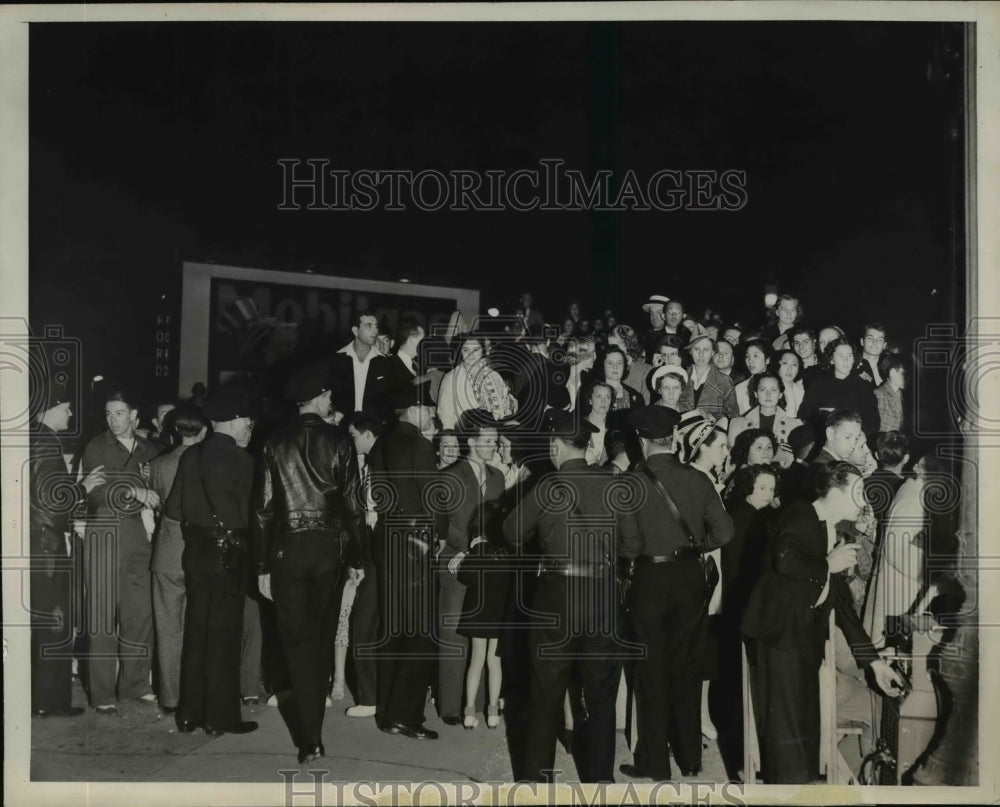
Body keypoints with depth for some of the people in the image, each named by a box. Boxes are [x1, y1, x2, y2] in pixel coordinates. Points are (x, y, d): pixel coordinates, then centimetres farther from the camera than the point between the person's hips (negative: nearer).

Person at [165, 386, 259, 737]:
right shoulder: (240, 459, -13)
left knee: (195, 633, 13)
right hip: (227, 553, -6)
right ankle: (220, 717, 6)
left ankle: (190, 713, 19)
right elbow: (244, 514, -14)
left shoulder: (190, 456, 4)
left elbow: (173, 509, 4)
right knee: (224, 636, 1)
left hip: (195, 552, 6)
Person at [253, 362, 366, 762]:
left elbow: (263, 507, -3)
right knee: (321, 637, 15)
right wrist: (357, 558, 4)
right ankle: (312, 725, 25)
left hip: (288, 547, 0)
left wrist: (262, 566, 2)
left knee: (297, 639, 2)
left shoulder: (276, 443, -2)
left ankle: (310, 738, -3)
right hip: (329, 546, 1)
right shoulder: (337, 441, -3)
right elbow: (351, 502, -4)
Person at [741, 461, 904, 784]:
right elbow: (785, 560, -27)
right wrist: (828, 566, -8)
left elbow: (842, 603, 20)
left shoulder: (835, 536, 19)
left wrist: (874, 661, 18)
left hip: (806, 636, 9)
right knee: (785, 719, -9)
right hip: (779, 631, -9)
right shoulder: (800, 516, -6)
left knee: (804, 719, 10)